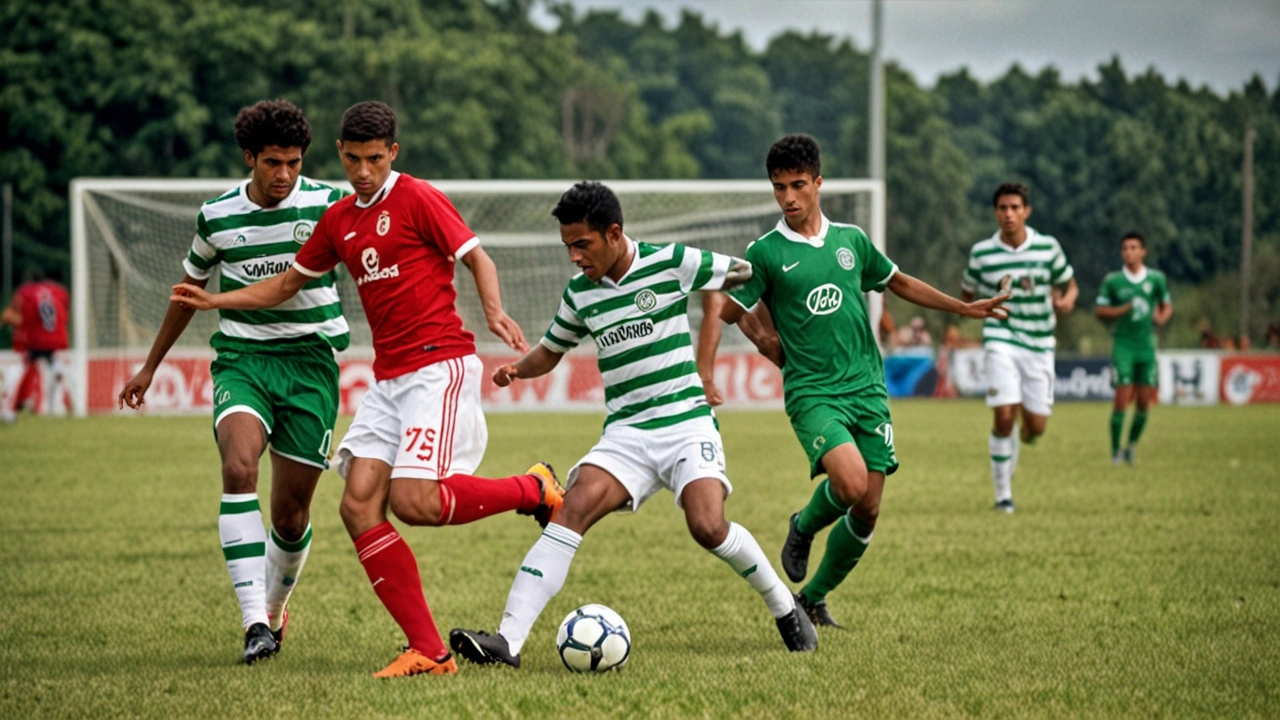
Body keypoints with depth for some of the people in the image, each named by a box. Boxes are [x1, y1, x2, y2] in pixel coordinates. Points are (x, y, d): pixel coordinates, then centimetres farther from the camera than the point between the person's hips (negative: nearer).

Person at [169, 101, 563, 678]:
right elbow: (289, 283, 27)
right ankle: (428, 652, -7)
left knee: (412, 499, -21)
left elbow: (476, 257, -5)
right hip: (389, 377, 7)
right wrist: (215, 301, 19)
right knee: (359, 507, -7)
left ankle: (534, 489, 5)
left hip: (440, 365, -7)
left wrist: (494, 312, -23)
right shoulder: (339, 220, 16)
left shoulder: (417, 199, -4)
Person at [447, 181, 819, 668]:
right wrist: (519, 367, 3)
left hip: (686, 422, -3)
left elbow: (745, 273, 9)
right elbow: (551, 350, 22)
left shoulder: (672, 262, -4)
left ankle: (785, 608, 6)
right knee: (574, 508, -21)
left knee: (707, 527, -23)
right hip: (626, 432, 3)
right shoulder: (580, 293, 8)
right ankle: (508, 640, -29)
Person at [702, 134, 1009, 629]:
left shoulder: (851, 239, 11)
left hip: (867, 389, 4)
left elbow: (898, 282, 25)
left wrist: (964, 308, 23)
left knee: (867, 511, 1)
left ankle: (814, 598, 21)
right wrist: (758, 333, -8)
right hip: (812, 392, -4)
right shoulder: (765, 253, -1)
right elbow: (726, 311, 7)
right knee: (851, 482, -27)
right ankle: (803, 528, 7)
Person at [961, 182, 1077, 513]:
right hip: (1001, 340, -2)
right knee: (1005, 415, -17)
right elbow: (967, 295, 12)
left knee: (1036, 426, 0)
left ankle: (1019, 440, 39)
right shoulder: (981, 253, -1)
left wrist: (1067, 300, -12)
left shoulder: (1048, 247, 0)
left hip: (1039, 344, 2)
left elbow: (1069, 285, 12)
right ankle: (1003, 493, -3)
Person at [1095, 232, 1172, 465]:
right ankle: (1115, 451, -2)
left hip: (1147, 345, 3)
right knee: (1122, 398, -11)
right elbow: (1100, 311, 1)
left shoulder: (1156, 278, 5)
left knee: (1144, 402, 3)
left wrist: (1162, 317, -5)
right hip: (1123, 345, -3)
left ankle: (1132, 444, 22)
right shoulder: (1112, 280, -1)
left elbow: (1167, 306, 17)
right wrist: (1124, 309, -15)